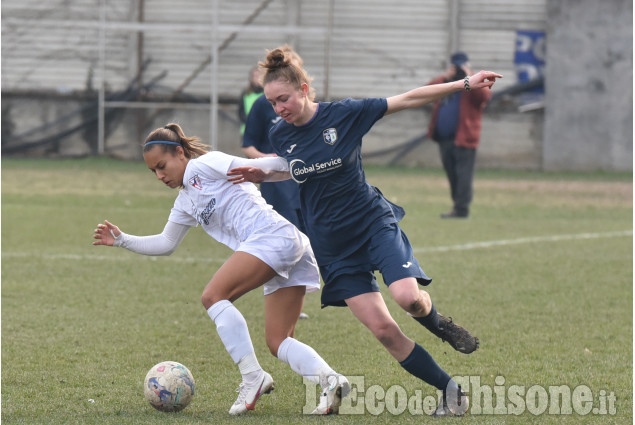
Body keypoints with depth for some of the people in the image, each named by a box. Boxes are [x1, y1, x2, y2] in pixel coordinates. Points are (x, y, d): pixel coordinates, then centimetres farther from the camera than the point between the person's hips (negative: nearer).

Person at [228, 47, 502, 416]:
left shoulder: (345, 114, -12)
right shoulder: (281, 135, -1)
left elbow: (409, 99, -9)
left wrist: (466, 84, -13)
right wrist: (263, 176, 2)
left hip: (374, 222, -3)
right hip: (332, 244, 3)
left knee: (407, 296, -28)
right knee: (383, 330, -7)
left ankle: (437, 323, 9)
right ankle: (450, 390, 6)